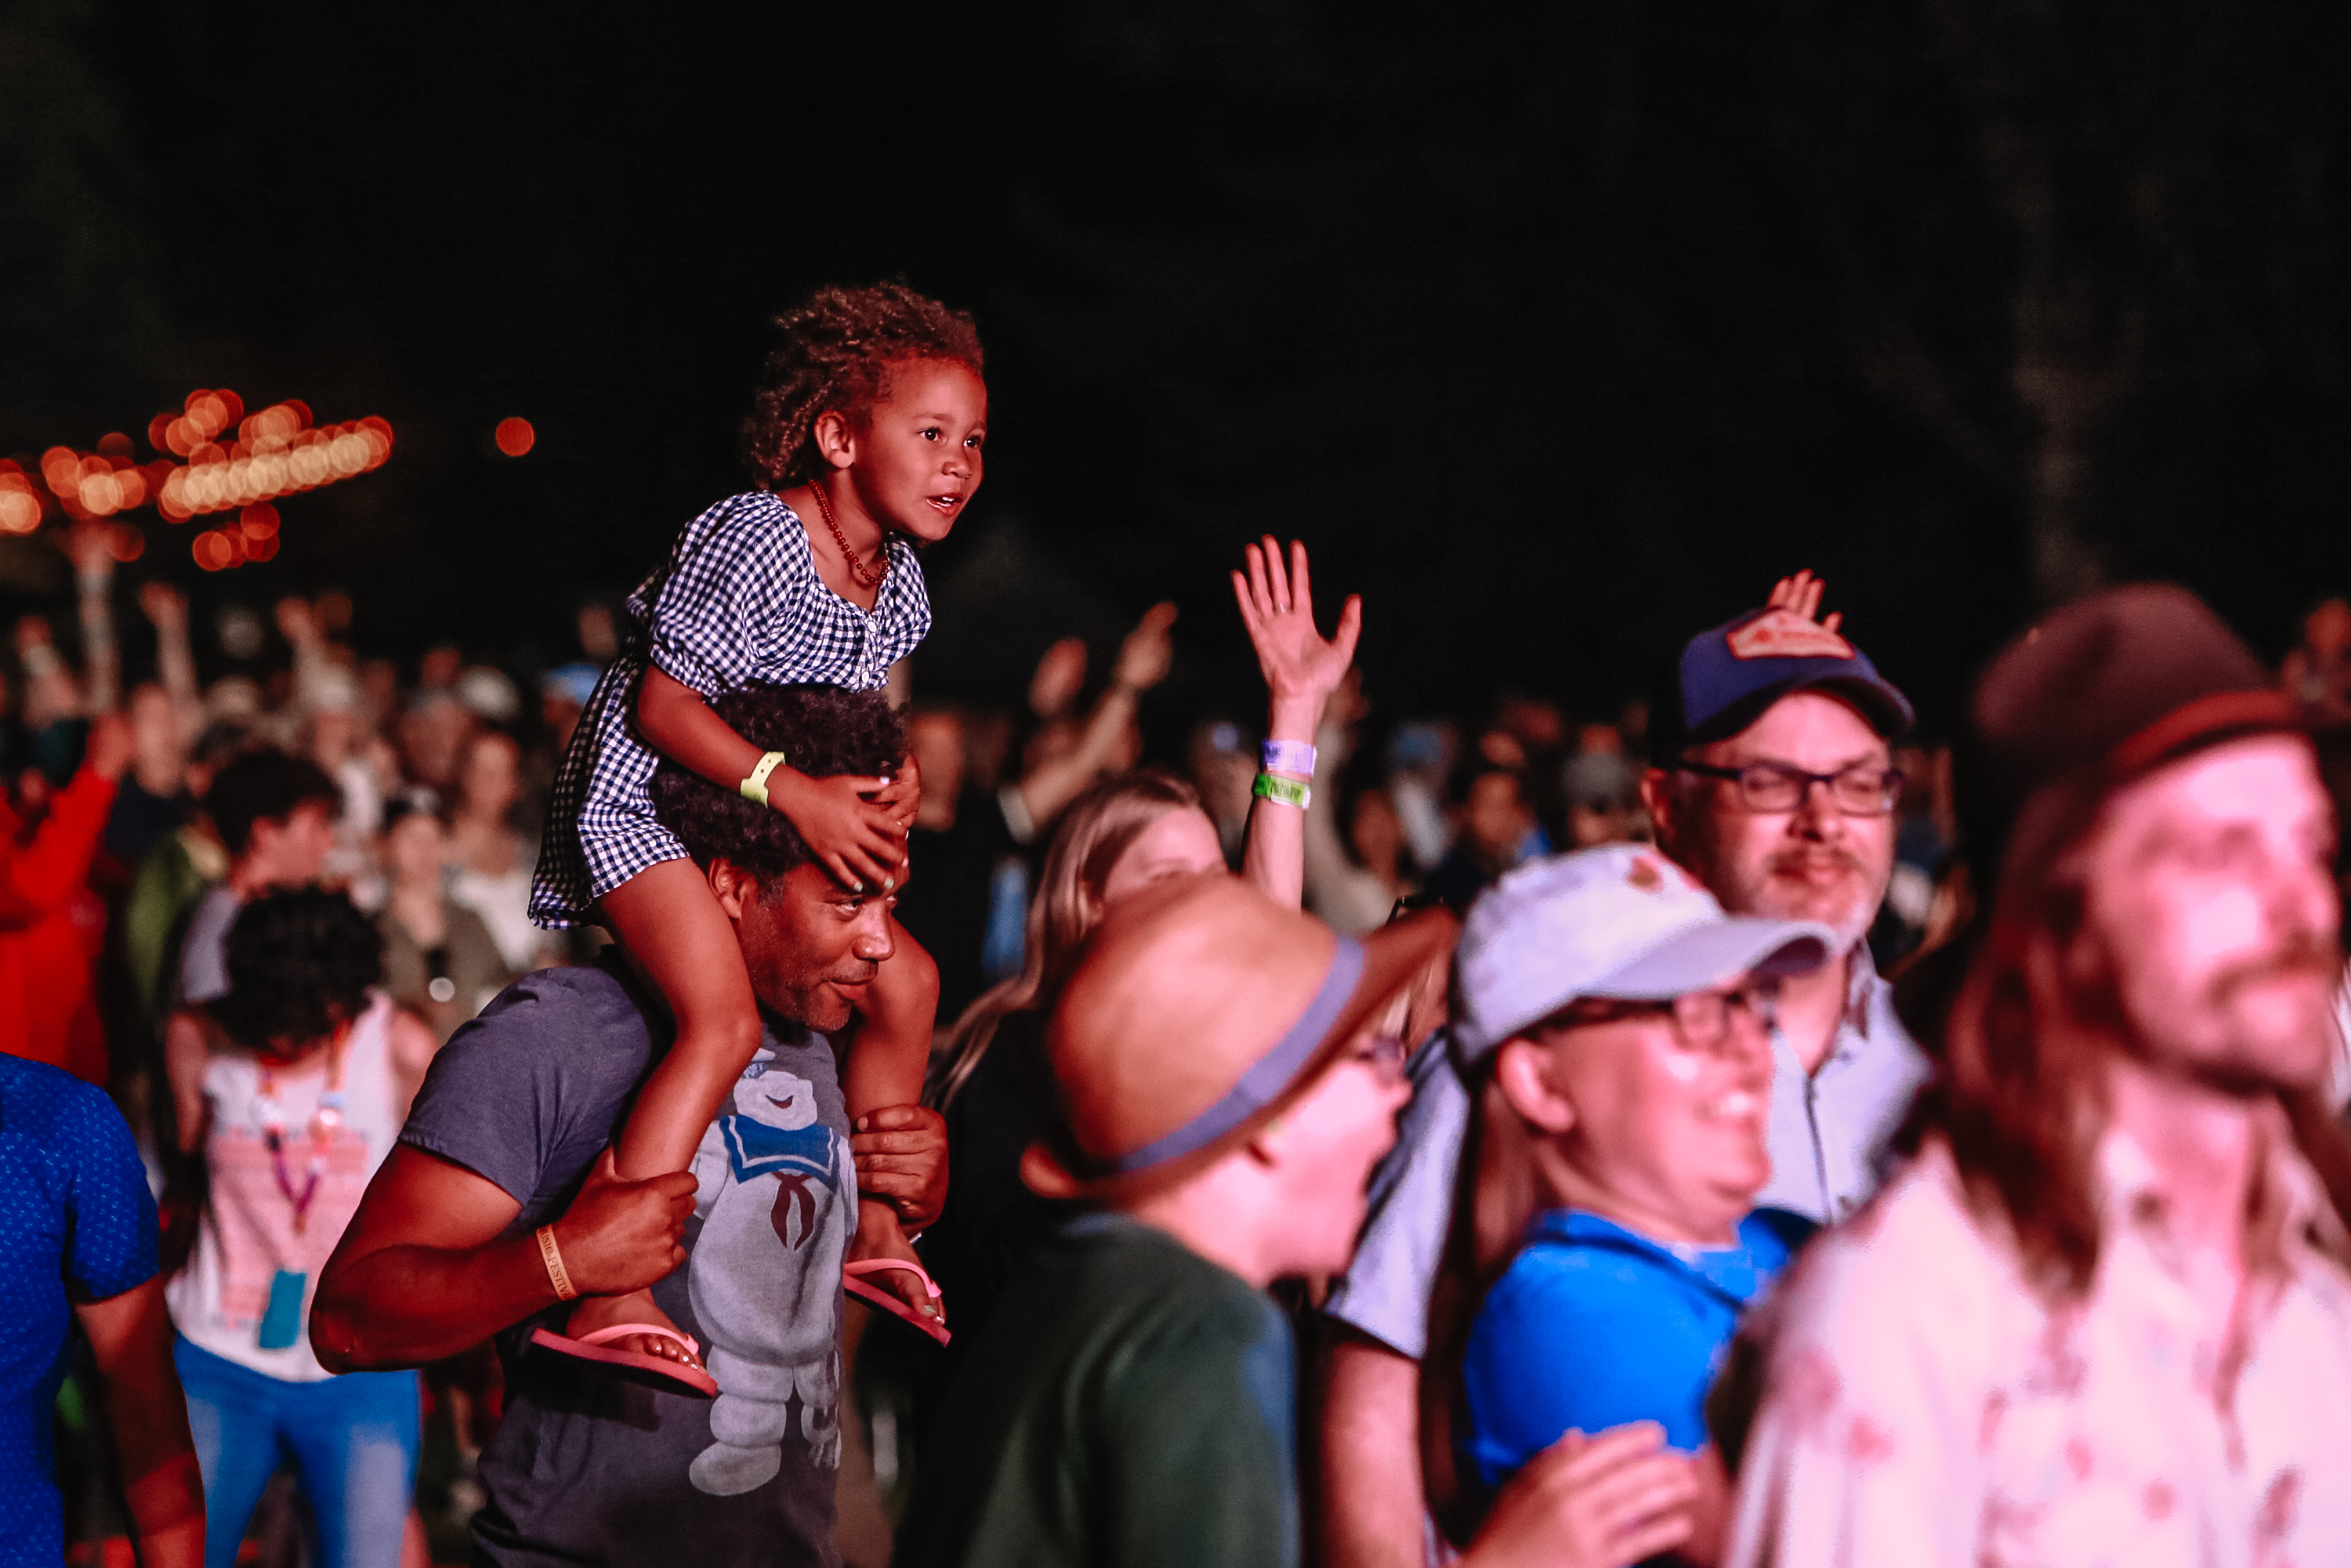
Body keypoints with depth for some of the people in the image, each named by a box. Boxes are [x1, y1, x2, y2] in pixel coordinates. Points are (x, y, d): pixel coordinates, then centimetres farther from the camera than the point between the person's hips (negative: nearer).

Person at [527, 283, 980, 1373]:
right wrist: (792, 791, -30)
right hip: (640, 800, -9)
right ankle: (612, 1294, -34)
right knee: (724, 1018, -28)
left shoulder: (896, 578, 4)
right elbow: (662, 705, -24)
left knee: (905, 983, 10)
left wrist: (895, 778, -4)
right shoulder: (752, 540, -23)